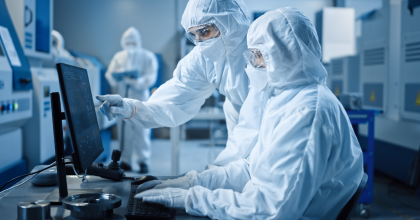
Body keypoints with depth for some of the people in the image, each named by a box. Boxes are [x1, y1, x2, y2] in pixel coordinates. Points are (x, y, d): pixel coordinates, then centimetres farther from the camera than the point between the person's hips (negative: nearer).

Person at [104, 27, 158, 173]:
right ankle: (125, 161, 9)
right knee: (124, 130, 2)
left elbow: (151, 77, -8)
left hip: (140, 96, -3)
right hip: (123, 96, 4)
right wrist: (117, 77, -15)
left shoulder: (147, 57, 4)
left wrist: (137, 82, -25)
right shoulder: (118, 57, 15)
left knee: (141, 129, -7)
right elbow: (109, 74, 8)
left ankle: (144, 161, -1)